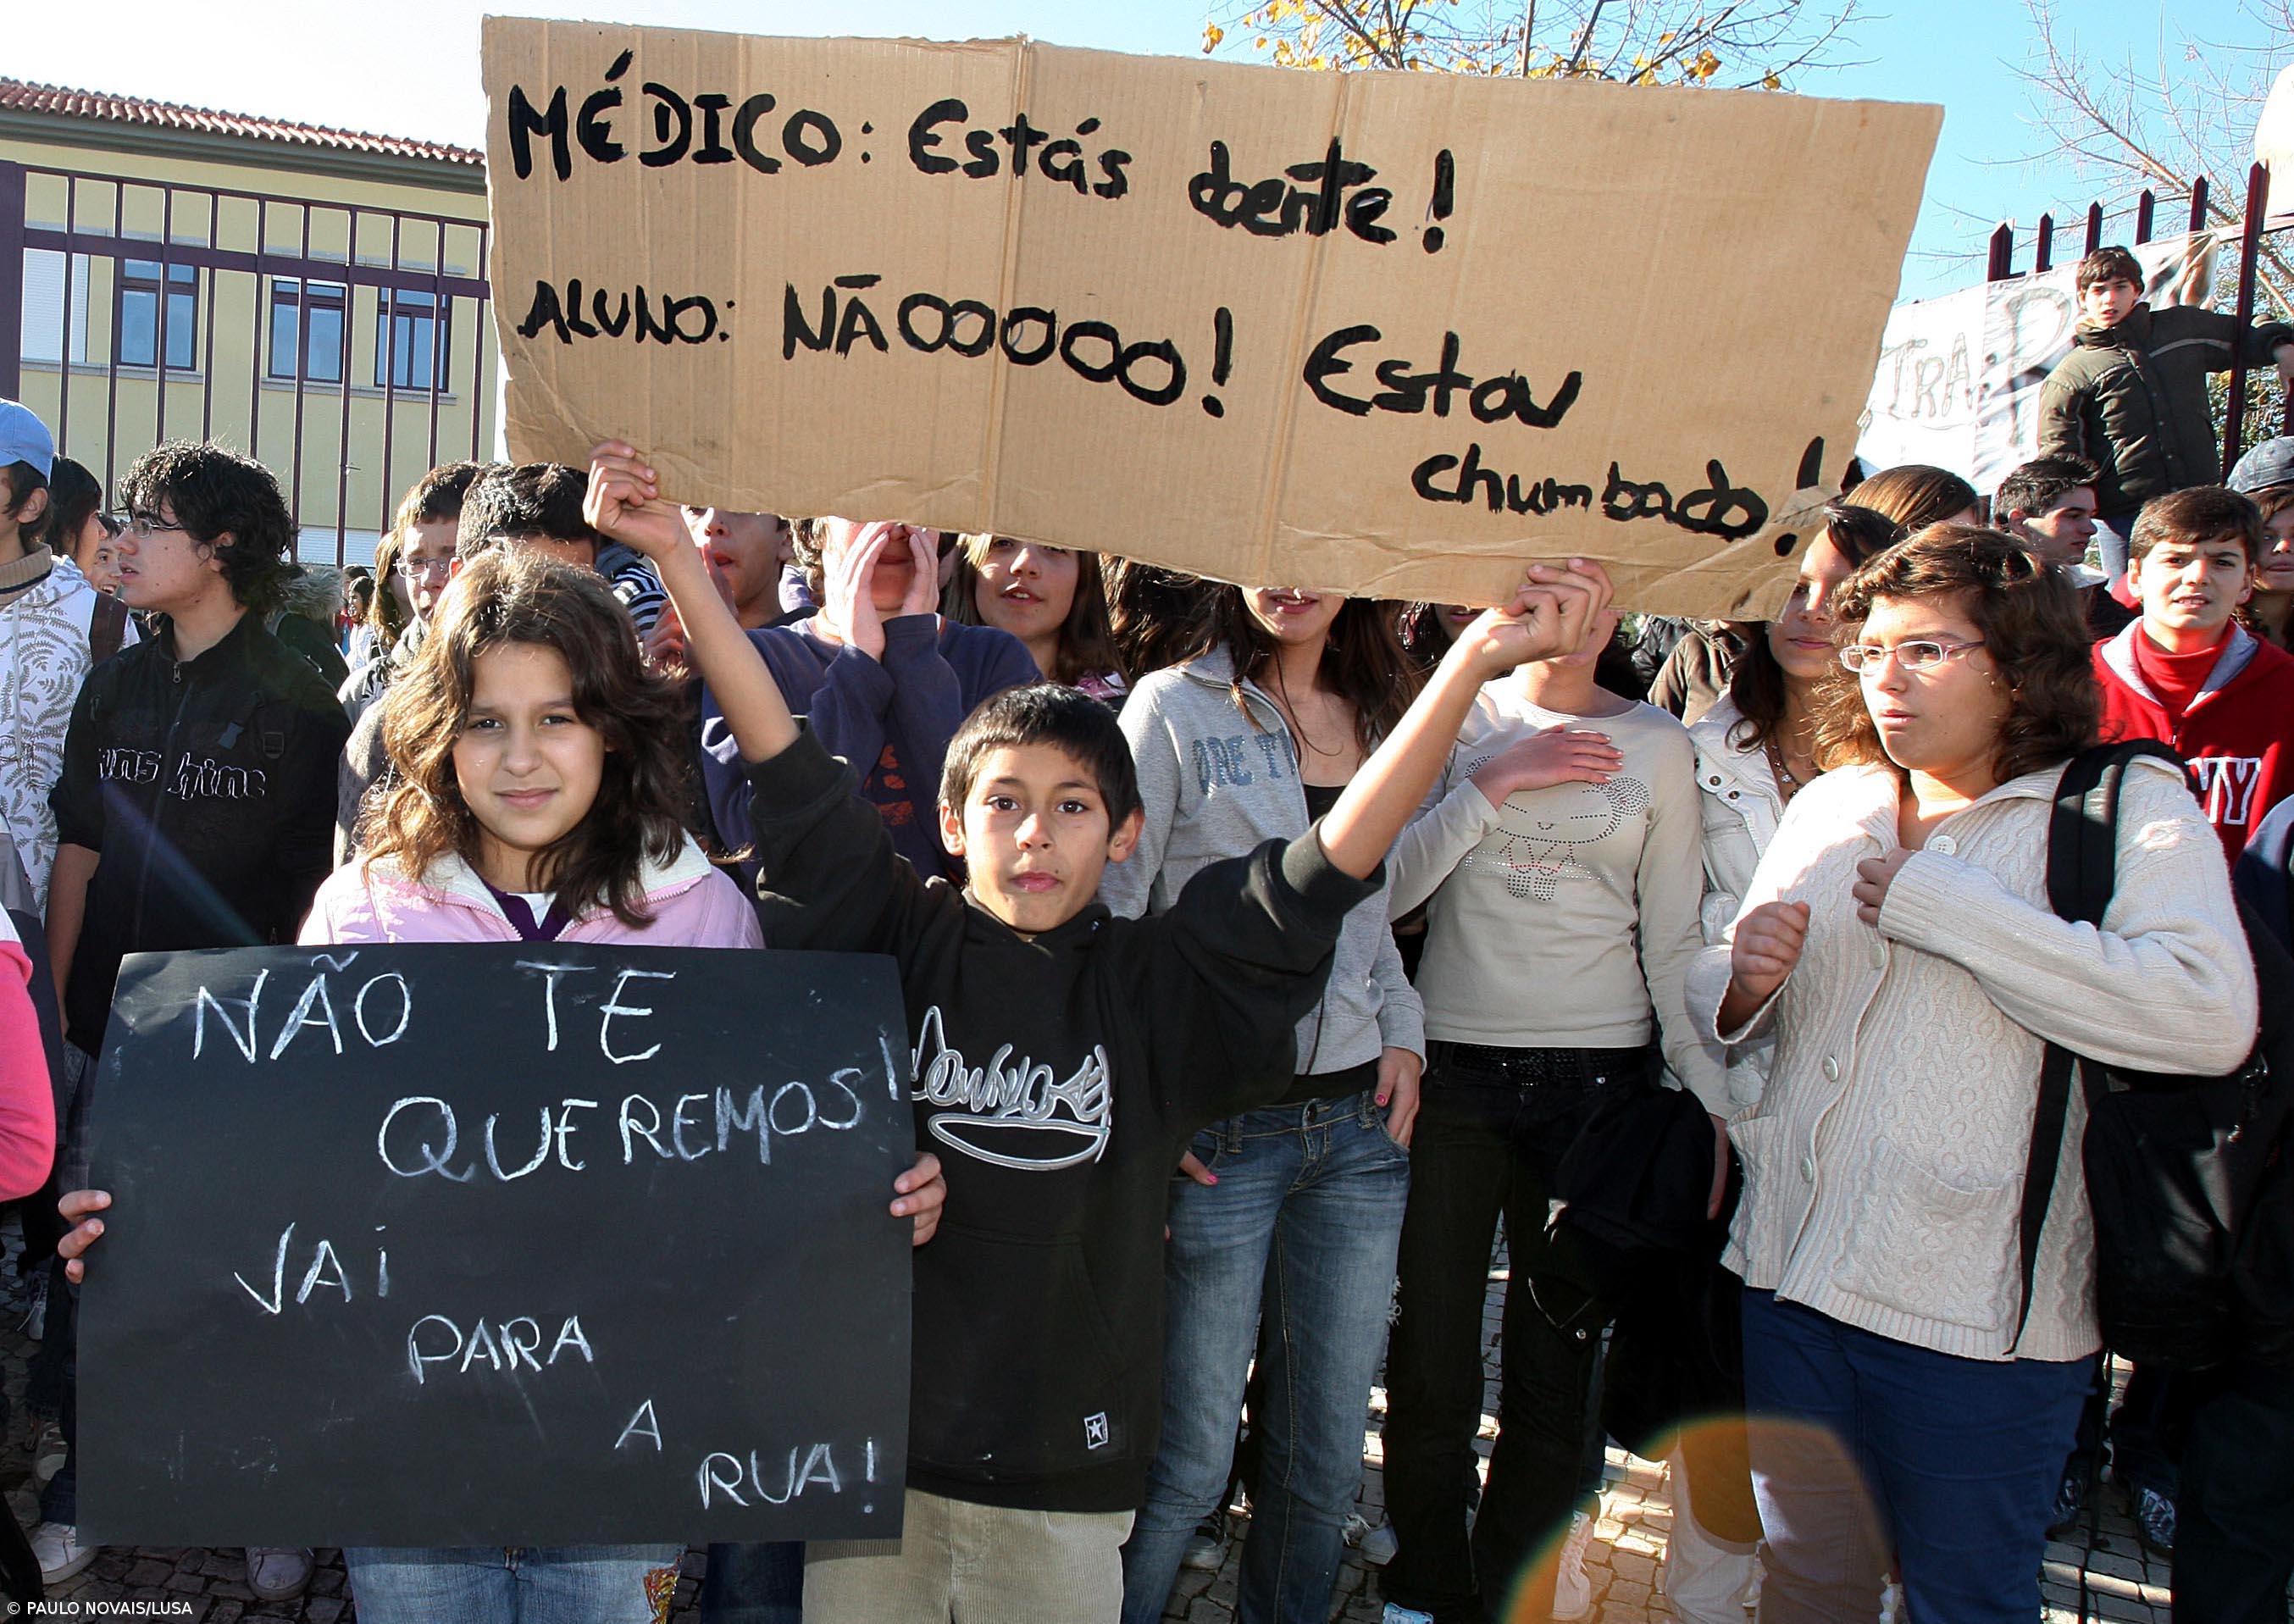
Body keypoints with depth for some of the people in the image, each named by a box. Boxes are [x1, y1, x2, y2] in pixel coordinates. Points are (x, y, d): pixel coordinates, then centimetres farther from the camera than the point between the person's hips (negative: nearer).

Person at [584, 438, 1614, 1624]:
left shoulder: (1151, 985, -4)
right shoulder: (898, 944, -4)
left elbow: (1323, 868, -10)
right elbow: (788, 766, -7)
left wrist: (1475, 660, -18)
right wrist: (675, 557, -11)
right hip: (871, 1437, 0)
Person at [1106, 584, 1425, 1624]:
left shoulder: (1379, 718, 11)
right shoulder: (1177, 706, -5)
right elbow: (1108, 912, -6)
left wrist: (1403, 1033, 6)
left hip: (1359, 1119, 5)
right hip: (1218, 1128, -5)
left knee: (1325, 1458, 13)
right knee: (1188, 1461, 2)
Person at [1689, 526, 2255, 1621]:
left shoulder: (2125, 805, -6)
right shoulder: (1831, 803, 10)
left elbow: (2212, 1015, -24)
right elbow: (1717, 1000, 15)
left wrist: (1938, 905, -20)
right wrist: (1743, 979, -11)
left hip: (1978, 1312, -4)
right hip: (1791, 1273, 5)